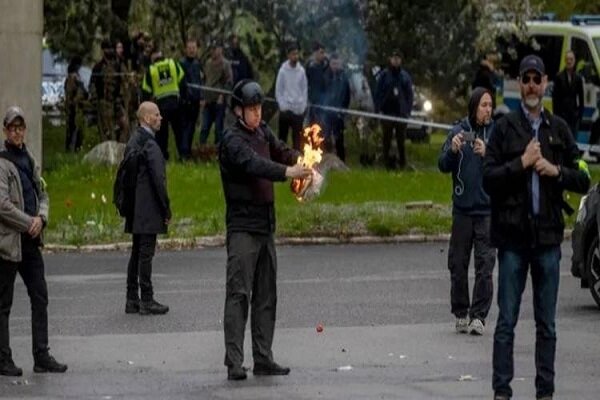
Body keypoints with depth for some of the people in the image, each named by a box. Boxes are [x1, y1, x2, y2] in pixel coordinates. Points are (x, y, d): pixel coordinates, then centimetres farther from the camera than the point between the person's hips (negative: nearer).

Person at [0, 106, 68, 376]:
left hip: (31, 241, 8)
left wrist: (41, 218, -2)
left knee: (40, 298, 7)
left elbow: (42, 194, 18)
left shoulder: (29, 160, 14)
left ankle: (42, 356, 11)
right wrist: (29, 223, -14)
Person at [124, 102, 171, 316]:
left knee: (137, 253, 13)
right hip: (148, 209, -9)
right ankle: (146, 300, -4)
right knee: (146, 253, -6)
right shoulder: (149, 144, -16)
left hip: (135, 209, 9)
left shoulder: (133, 141, 14)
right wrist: (167, 209, -12)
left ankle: (132, 300, 15)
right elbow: (158, 179, -18)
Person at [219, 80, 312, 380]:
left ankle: (263, 358, 16)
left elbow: (280, 152, 6)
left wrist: (301, 160, -17)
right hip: (242, 227, -8)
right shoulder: (233, 140, -12)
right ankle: (234, 363, -13)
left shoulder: (263, 132, 13)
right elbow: (253, 163, -28)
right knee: (238, 294, -11)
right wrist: (287, 172, -42)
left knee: (266, 295, 10)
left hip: (265, 225, 8)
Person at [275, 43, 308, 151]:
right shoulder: (283, 70, -5)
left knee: (297, 138, 5)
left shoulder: (301, 70, 1)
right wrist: (282, 105, -9)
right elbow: (278, 90, -2)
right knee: (283, 136, 6)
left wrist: (303, 106, -1)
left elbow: (305, 89, 7)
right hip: (285, 109, -2)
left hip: (298, 109, 2)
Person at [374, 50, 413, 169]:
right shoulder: (384, 75, 3)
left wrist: (408, 110, 2)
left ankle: (402, 162, 7)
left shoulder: (405, 76, 9)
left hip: (401, 112, 1)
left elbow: (410, 95, 10)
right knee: (387, 139, 0)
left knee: (401, 139, 2)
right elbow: (378, 93, 2)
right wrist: (378, 109, -6)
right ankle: (387, 161, 4)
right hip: (387, 112, -1)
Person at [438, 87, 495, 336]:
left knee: (485, 266, -6)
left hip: (488, 210, -2)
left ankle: (478, 316, -3)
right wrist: (452, 150, -17)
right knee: (458, 264, 6)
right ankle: (461, 314, 16)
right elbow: (443, 166, 2)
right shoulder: (459, 131, 3)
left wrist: (487, 154, -22)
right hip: (462, 208, 2)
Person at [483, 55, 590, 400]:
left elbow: (583, 180, 8)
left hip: (548, 235, 2)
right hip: (513, 233, -2)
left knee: (547, 324, 7)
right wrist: (522, 163, -14)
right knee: (507, 321, 0)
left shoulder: (559, 129, 9)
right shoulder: (505, 127, 1)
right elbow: (489, 178, -5)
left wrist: (556, 171, -8)